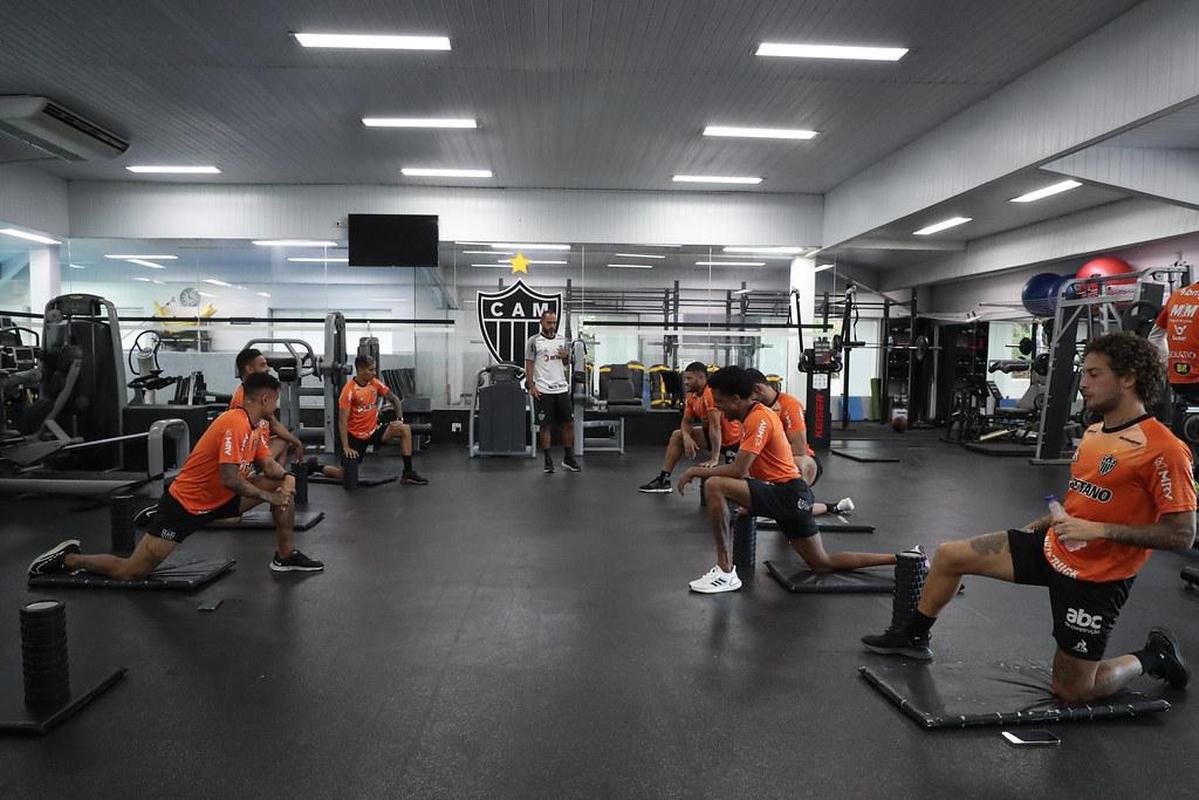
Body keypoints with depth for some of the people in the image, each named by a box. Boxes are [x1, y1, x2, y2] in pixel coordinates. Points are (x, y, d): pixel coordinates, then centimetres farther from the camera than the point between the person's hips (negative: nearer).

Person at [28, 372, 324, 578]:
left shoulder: (253, 427, 4)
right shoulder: (235, 424, -26)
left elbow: (268, 464, 9)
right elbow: (229, 479, -32)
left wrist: (285, 477, -13)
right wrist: (268, 497, -21)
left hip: (218, 499, 9)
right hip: (186, 503, -9)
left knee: (283, 486, 1)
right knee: (131, 572, -4)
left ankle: (286, 557, 10)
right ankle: (68, 558, 21)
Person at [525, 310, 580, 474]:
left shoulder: (562, 339, 10)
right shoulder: (534, 341, -3)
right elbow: (529, 365, -4)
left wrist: (566, 356, -6)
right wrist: (531, 386, -11)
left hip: (562, 388, 4)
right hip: (543, 390, -4)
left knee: (569, 423, 6)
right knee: (545, 426, 2)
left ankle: (568, 458, 18)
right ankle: (548, 461, 11)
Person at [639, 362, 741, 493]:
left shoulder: (711, 393, -25)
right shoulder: (691, 396, 3)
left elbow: (715, 426, -28)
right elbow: (686, 422, 9)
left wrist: (714, 458, -29)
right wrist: (687, 437, -14)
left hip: (733, 440, -9)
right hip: (710, 433, 9)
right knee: (677, 435, 14)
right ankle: (663, 480, 16)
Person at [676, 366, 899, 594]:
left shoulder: (758, 419, -17)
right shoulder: (756, 415, 13)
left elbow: (738, 470, -25)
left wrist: (697, 471, -14)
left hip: (787, 494, -11)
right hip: (788, 495, 11)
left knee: (714, 486, -24)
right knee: (822, 563, 19)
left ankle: (725, 571, -20)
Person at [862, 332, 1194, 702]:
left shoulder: (1163, 449, -21)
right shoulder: (1094, 432, 5)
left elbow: (1182, 535, -20)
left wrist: (1098, 530, -26)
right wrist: (1036, 526, 15)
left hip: (1096, 576, -7)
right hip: (1052, 547, 7)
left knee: (1072, 691, 6)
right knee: (948, 556, 1)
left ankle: (1153, 655, 32)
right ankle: (913, 638, 21)